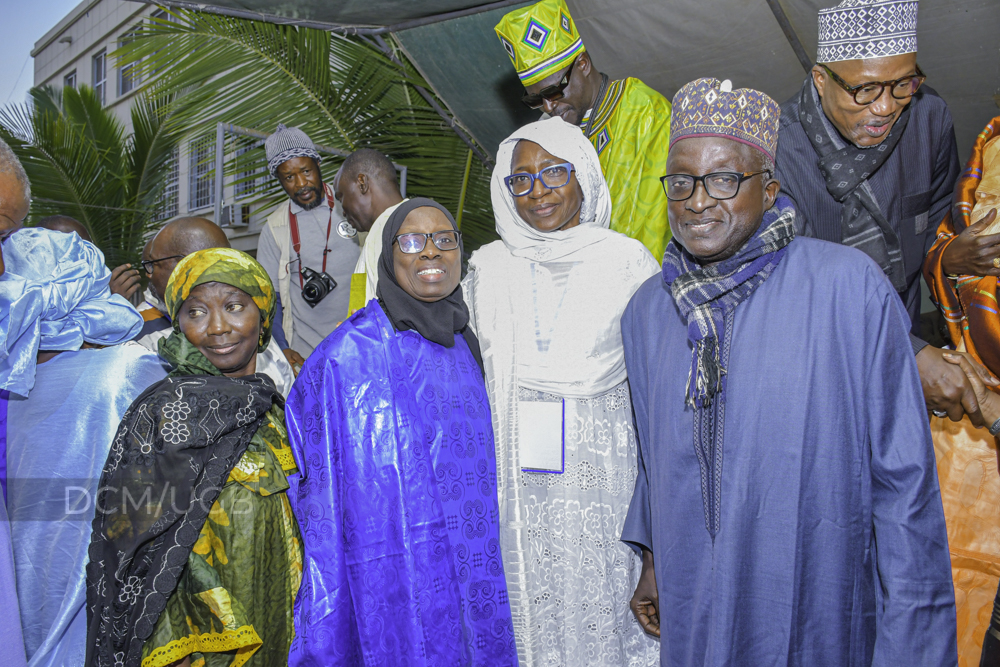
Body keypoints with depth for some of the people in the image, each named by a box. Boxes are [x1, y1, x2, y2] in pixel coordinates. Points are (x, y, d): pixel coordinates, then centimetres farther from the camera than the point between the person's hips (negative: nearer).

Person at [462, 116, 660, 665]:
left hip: (601, 466, -2)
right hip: (516, 468, 2)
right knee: (529, 601, 13)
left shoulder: (628, 261, -3)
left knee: (600, 597, 9)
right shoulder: (488, 267, 4)